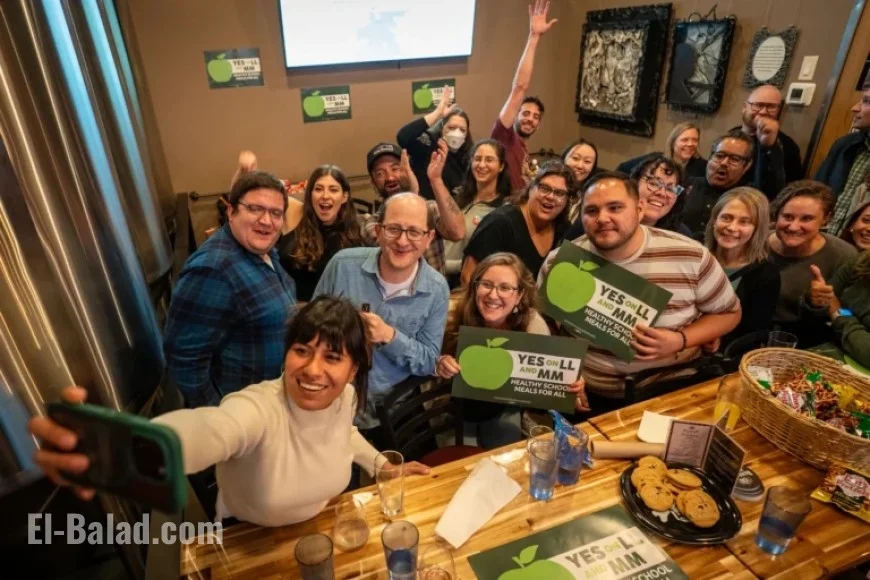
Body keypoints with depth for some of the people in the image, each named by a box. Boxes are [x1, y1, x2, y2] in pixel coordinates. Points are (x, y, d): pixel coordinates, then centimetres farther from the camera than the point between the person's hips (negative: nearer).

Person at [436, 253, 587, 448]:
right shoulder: (453, 312, -26)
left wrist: (570, 386, -28)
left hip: (502, 410, 2)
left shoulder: (532, 323, -21)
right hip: (455, 407, -1)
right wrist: (438, 365, -34)